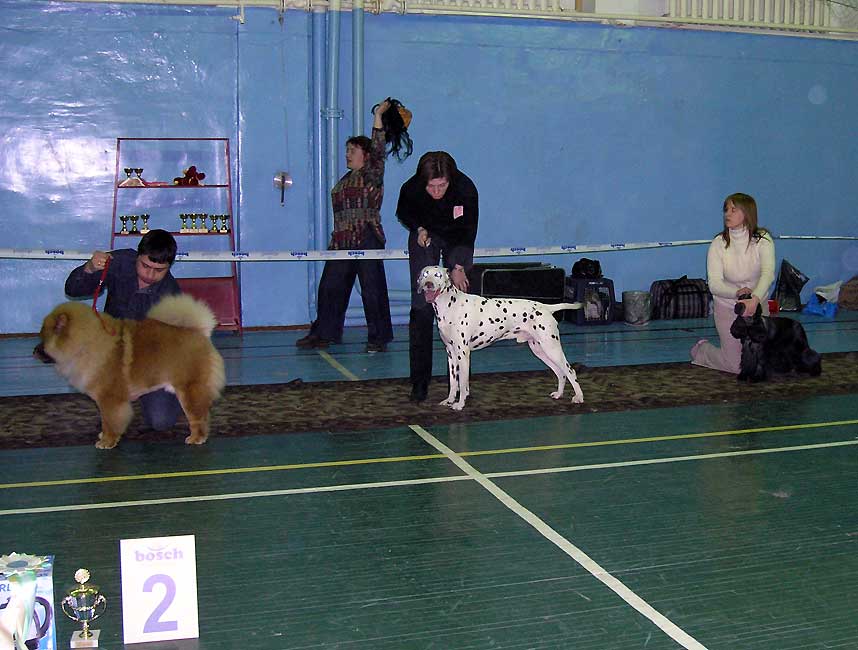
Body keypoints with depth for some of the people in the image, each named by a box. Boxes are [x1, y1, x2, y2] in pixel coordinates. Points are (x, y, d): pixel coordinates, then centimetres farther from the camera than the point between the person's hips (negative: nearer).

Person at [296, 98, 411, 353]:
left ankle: (378, 338, 4)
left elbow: (378, 150, -17)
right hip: (343, 241, 8)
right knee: (330, 286, 8)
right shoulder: (345, 180, 21)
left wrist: (378, 117, -21)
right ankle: (323, 334, 18)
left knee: (372, 289, -4)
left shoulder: (372, 175, -3)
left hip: (367, 240, -8)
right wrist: (335, 240, 17)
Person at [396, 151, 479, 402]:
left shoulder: (466, 188, -30)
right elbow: (403, 213, -1)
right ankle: (419, 381, -4)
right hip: (424, 237, 0)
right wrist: (419, 229, -19)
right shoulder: (411, 189, -27)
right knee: (421, 306, -8)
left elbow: (468, 229, -19)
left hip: (457, 240, 0)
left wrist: (458, 267, -27)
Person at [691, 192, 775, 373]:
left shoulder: (763, 240, -13)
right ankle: (701, 349, 27)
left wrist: (755, 299, -46)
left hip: (757, 304, 2)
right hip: (728, 306, -2)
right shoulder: (718, 244, -13)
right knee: (736, 366, -2)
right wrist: (738, 293, -38)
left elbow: (768, 273, -28)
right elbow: (714, 284, -19)